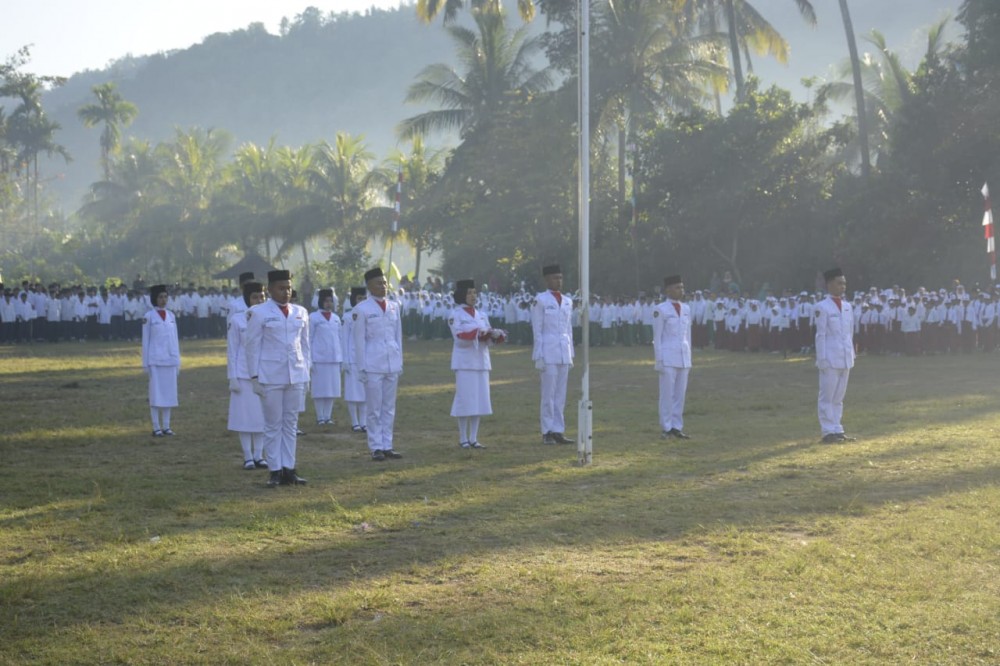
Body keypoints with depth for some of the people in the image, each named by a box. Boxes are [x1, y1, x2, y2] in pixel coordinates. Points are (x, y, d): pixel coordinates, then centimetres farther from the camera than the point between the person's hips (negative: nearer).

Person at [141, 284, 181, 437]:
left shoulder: (171, 315, 10)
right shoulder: (149, 316, -3)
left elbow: (175, 339, 13)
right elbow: (145, 341, -2)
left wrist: (178, 361, 11)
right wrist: (145, 363, -4)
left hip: (170, 360, 4)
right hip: (156, 360, -4)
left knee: (169, 393, 6)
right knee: (156, 394, -2)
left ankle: (166, 426, 12)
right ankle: (156, 428, 3)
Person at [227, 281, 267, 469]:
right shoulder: (236, 319, -4)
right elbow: (232, 350, -2)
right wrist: (232, 378, -6)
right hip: (244, 374, -3)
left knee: (262, 416, 5)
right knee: (245, 415, 1)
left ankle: (259, 455, 14)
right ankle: (248, 457, 8)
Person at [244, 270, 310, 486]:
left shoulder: (301, 312, 11)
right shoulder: (259, 313, -2)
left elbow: (305, 344, 14)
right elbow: (253, 346, -2)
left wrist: (306, 372, 9)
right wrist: (255, 377, -6)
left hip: (296, 376, 4)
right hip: (270, 377, -4)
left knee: (291, 424, 6)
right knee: (273, 425, 1)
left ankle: (288, 469, 11)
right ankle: (275, 471, 5)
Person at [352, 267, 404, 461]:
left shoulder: (394, 306, 10)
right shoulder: (361, 309, -5)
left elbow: (398, 335, 13)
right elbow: (359, 340, -4)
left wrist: (400, 361, 11)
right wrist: (361, 367, -6)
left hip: (392, 365, 5)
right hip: (373, 365, -5)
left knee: (389, 408, 8)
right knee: (374, 409, -1)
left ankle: (387, 445, 14)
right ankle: (376, 447, 5)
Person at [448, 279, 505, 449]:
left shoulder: (481, 315, 13)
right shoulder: (455, 315, -3)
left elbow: (488, 339, 9)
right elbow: (460, 337, -14)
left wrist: (495, 334, -12)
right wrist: (478, 332, -23)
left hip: (481, 361, 6)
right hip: (465, 363, -6)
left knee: (479, 400, 4)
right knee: (465, 400, -6)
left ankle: (473, 438, 10)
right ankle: (463, 439, 2)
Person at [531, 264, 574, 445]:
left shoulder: (567, 301, 14)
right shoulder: (540, 300, -4)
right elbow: (537, 330, -5)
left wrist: (571, 355, 14)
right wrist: (538, 357, -9)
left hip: (564, 352, 6)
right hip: (548, 352, -6)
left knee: (561, 394, 6)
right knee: (549, 394, -4)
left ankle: (558, 431, 9)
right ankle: (547, 432, 1)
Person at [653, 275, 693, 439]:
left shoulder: (686, 308, 10)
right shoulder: (661, 310, -7)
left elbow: (688, 334, 15)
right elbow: (657, 337, -6)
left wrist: (689, 358, 14)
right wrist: (659, 361, -9)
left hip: (684, 357, 6)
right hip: (668, 357, -6)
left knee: (681, 394, 7)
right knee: (667, 394, -2)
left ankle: (677, 427, 13)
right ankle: (666, 428, 4)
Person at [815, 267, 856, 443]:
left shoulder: (848, 306, 11)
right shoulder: (822, 307, -8)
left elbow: (850, 333, 15)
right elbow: (821, 335, -9)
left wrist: (852, 354, 11)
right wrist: (822, 359, -11)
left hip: (846, 359, 6)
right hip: (830, 359, -6)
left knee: (839, 396, 11)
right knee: (827, 396, -1)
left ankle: (837, 430, 16)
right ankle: (828, 432, 2)